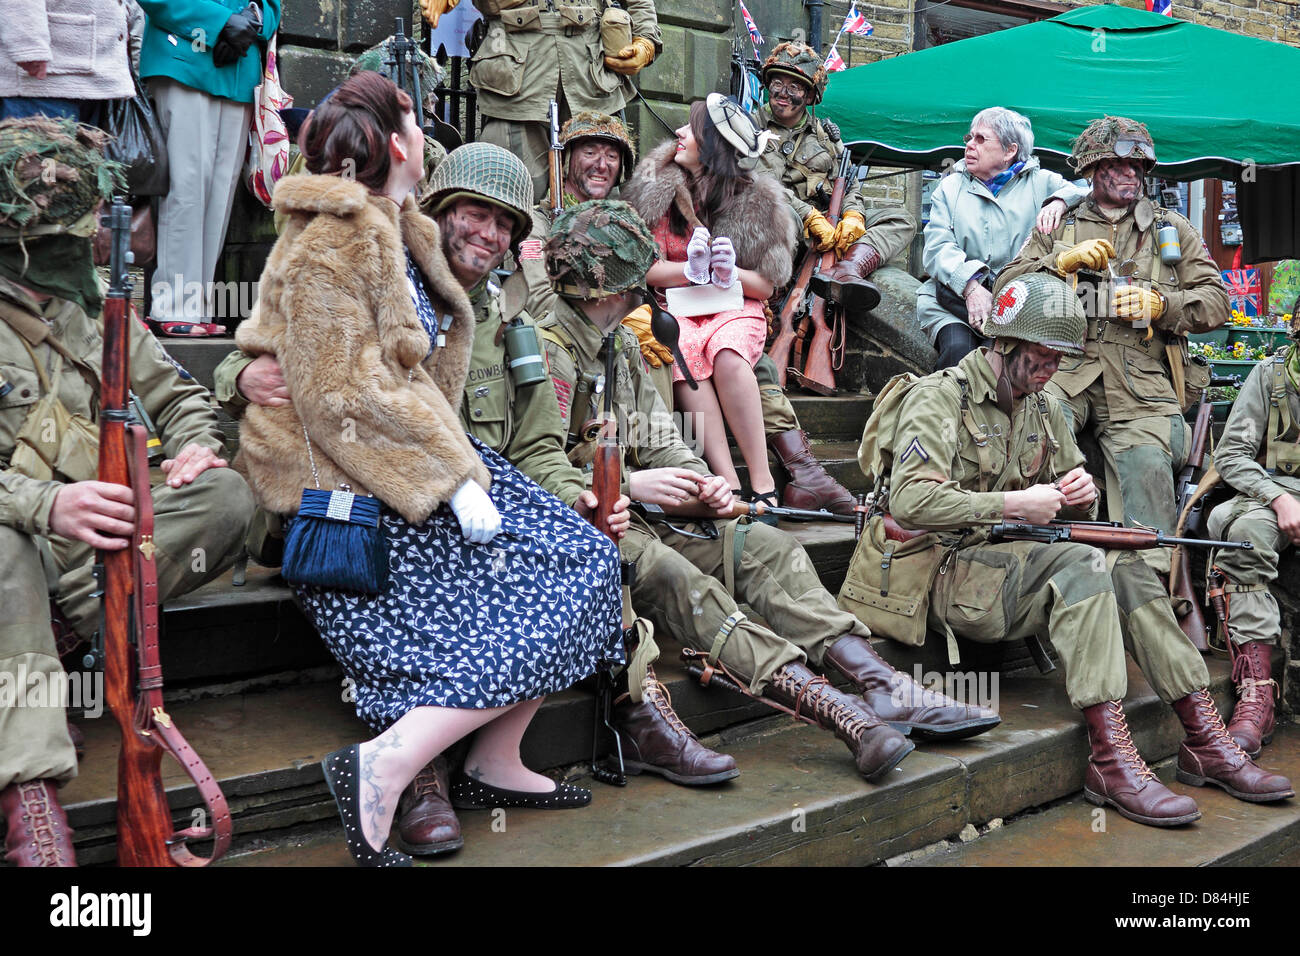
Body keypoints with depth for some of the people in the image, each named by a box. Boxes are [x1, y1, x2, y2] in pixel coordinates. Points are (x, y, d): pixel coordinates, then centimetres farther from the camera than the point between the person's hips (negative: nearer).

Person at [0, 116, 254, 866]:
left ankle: (68, 616, -27)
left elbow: (175, 394, 21)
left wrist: (197, 441, -4)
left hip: (101, 532, 5)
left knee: (226, 496, -20)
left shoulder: (92, 306, 14)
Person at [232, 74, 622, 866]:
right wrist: (454, 479, -23)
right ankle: (386, 764, -18)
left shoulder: (402, 232, 16)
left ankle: (496, 764, 3)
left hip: (412, 456, 9)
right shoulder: (330, 245, -13)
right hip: (350, 495, -9)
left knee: (584, 559, -2)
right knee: (546, 597, -17)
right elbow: (346, 398, -21)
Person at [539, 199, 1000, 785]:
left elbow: (659, 440, 17)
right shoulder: (546, 351, -9)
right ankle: (831, 710, -44)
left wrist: (698, 482, -3)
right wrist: (629, 485, -20)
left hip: (636, 516, 8)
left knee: (763, 546, -8)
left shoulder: (622, 346, 19)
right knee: (668, 573, -33)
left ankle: (882, 687, -21)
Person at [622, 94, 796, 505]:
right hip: (675, 308, 0)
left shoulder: (756, 200, 3)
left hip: (735, 306, 0)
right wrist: (691, 270, -19)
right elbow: (646, 268, 0)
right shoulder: (660, 188, 4)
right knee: (686, 354, -34)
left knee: (726, 353, -35)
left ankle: (762, 481, -31)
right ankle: (728, 483, -38)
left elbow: (766, 285, 5)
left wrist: (730, 273, -16)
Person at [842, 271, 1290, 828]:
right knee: (1082, 564, -29)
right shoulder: (939, 397, -8)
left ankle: (1206, 741, -13)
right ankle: (1110, 760, -34)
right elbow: (911, 501, -22)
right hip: (951, 576, -7)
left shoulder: (1045, 408, 17)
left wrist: (1080, 496, 0)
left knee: (1125, 568, -16)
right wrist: (1016, 504, -20)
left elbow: (1074, 506, 26)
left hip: (1021, 570, 7)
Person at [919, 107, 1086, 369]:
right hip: (955, 296, 1)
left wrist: (1060, 201, -14)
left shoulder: (1041, 183, 16)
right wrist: (970, 286, -17)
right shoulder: (951, 186, 18)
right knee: (958, 349, -33)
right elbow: (937, 247, 3)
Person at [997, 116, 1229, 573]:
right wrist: (1063, 263, -4)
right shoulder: (1058, 227, 21)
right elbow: (1005, 289, 11)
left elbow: (1215, 302, 15)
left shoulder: (1172, 229, 23)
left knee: (1147, 462, -25)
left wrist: (1157, 304, -3)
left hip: (1142, 383, 0)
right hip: (1066, 370, 0)